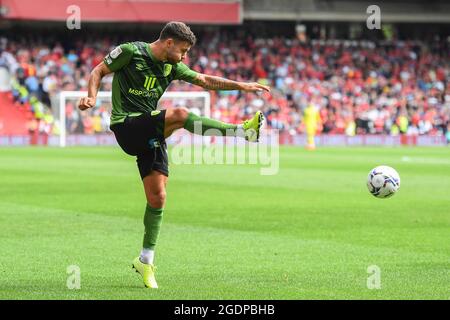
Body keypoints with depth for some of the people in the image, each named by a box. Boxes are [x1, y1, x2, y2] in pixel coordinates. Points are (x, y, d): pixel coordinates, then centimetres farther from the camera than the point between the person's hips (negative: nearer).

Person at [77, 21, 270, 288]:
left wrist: (241, 86, 9)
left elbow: (205, 80, 17)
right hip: (126, 126, -7)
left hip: (151, 134, 7)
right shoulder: (131, 52, -4)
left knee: (157, 197, 0)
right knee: (179, 115, -28)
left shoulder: (172, 67, 13)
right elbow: (99, 71, 4)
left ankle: (146, 260, 10)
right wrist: (92, 97, -13)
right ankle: (242, 131, -28)